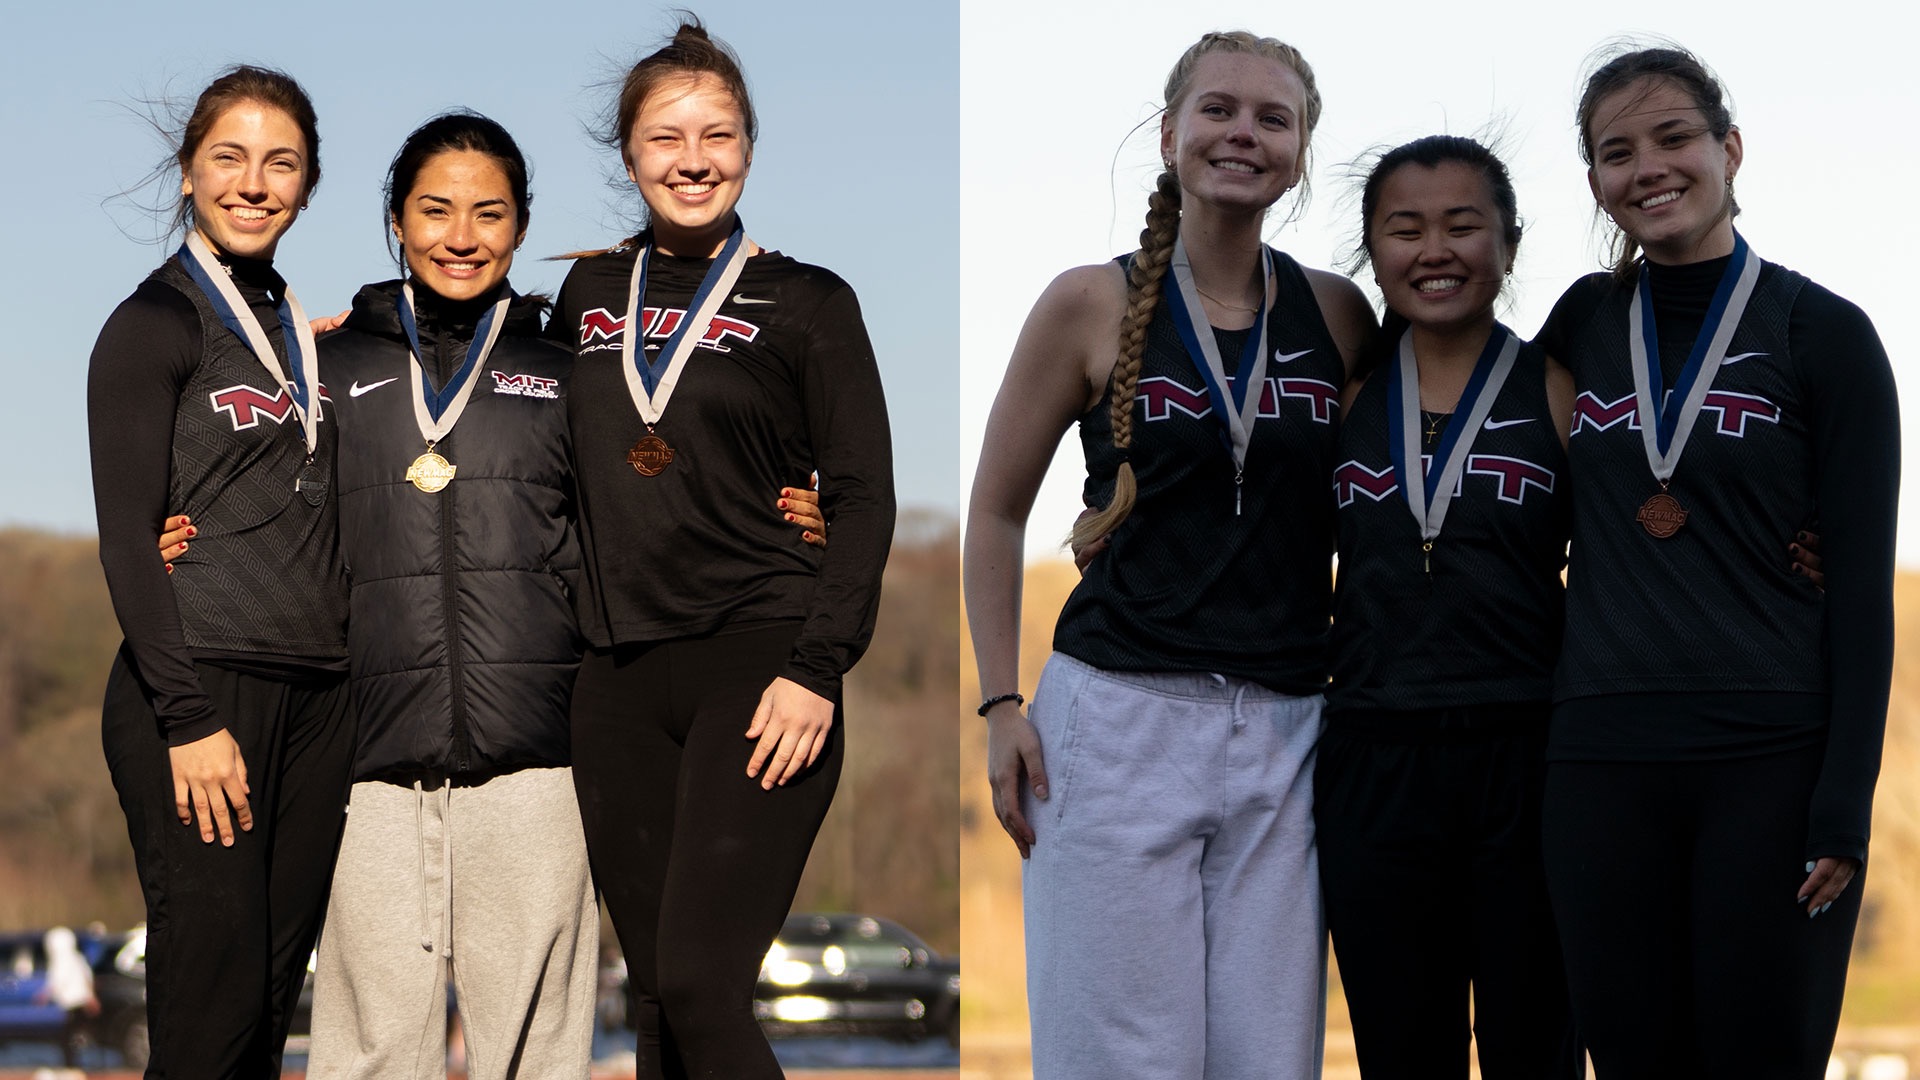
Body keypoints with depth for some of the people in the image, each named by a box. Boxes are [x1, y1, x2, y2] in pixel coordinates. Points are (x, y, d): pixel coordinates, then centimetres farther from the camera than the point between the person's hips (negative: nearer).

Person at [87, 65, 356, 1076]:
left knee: (272, 997, 5)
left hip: (314, 703, 7)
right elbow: (128, 540, -9)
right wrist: (190, 721, -15)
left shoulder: (301, 336, 18)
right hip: (200, 691, -7)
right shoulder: (156, 324, -2)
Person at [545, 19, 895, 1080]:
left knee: (700, 982, -16)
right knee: (653, 992, 5)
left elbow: (863, 497, -1)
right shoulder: (587, 293, 14)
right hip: (619, 676, 5)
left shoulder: (806, 302, 3)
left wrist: (817, 672, -12)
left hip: (758, 663, -5)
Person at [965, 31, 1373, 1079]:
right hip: (1121, 711, -3)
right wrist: (1001, 704, -1)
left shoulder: (1339, 314, 8)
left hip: (1285, 729, 3)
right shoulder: (1093, 303, 0)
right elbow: (996, 513, 6)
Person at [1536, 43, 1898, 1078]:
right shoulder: (1584, 321, 12)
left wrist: (1845, 803, -11)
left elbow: (1861, 585, -4)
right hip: (1601, 761, 4)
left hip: (1772, 764, -3)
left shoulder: (1824, 334, 0)